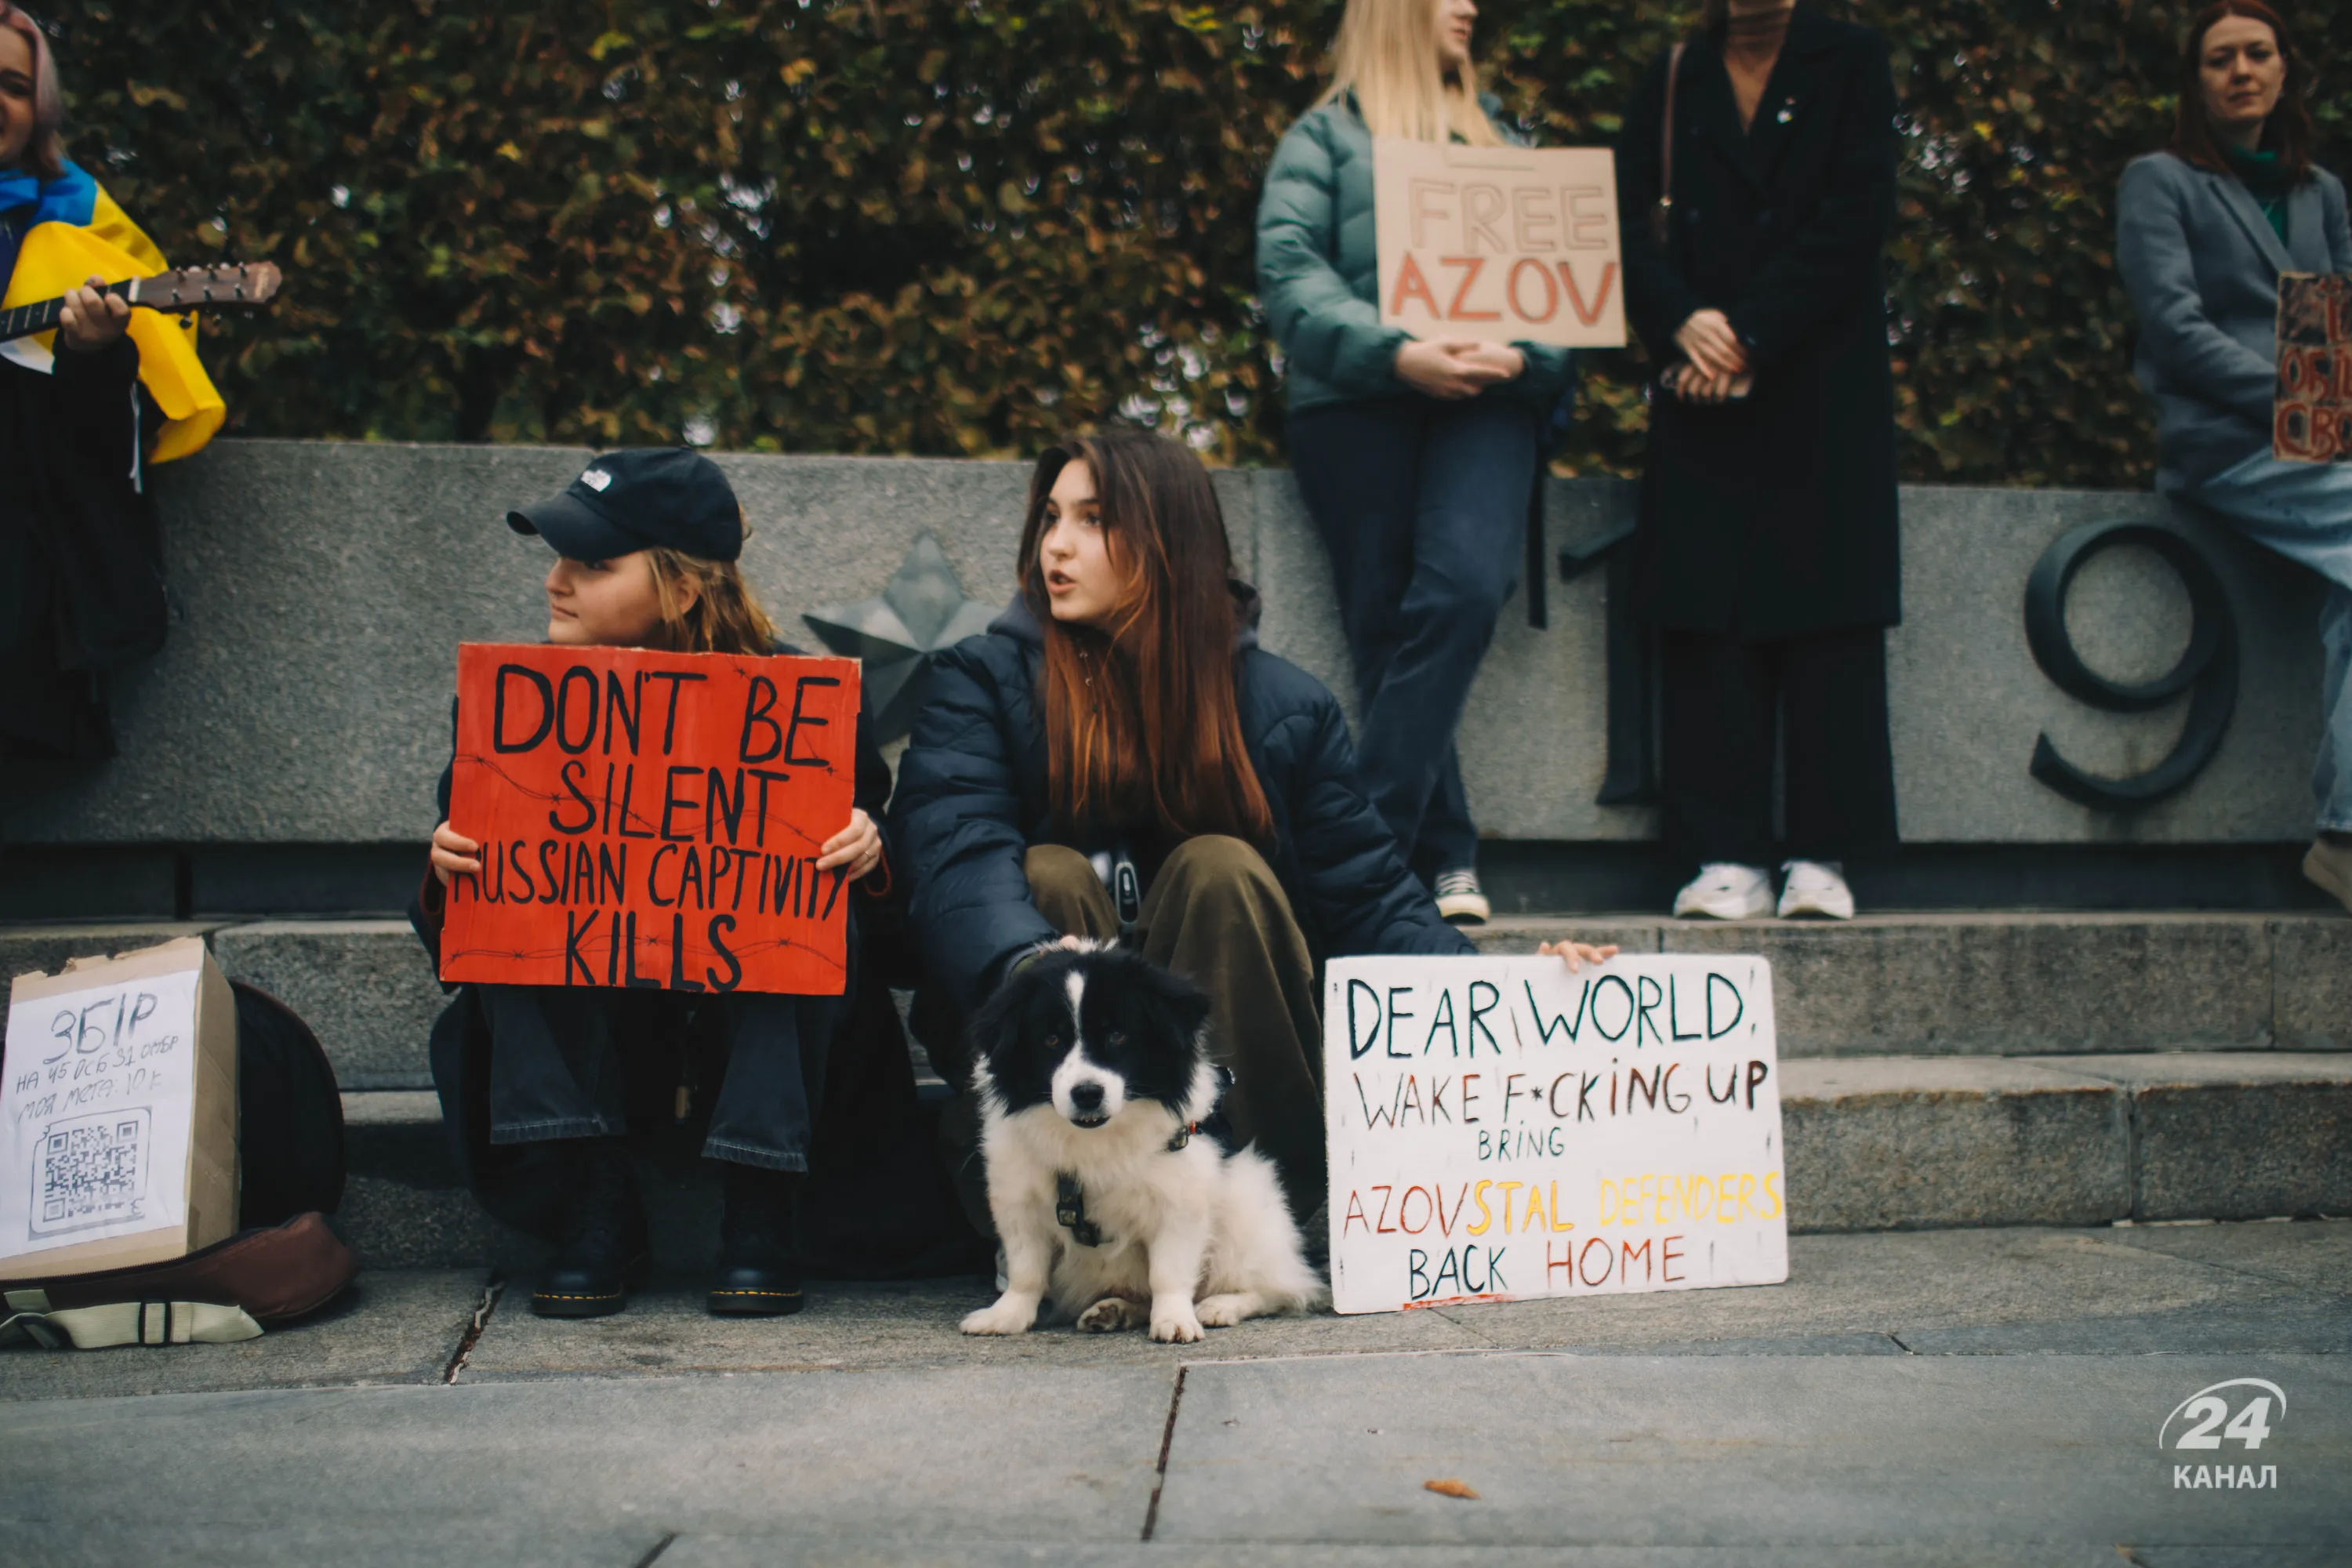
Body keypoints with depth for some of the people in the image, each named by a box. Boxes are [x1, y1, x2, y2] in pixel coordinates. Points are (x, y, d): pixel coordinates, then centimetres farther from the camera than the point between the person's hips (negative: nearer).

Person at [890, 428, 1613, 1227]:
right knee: (1048, 874, -25)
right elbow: (952, 852, -20)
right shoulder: (985, 680, -2)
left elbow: (1367, 896, -2)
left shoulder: (1285, 706, 2)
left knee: (1218, 866, -24)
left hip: (1229, 1046, 1)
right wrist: (1034, 966, -43)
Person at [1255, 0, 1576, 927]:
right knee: (1385, 623, -10)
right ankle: (1446, 854, -7)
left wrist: (1522, 354, -6)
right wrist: (1394, 352, -16)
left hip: (1485, 399, 2)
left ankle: (1364, 840, -23)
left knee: (1465, 585, -22)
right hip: (1356, 400, -2)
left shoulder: (1498, 138, 28)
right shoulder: (1326, 134, 15)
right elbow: (1288, 269, 0)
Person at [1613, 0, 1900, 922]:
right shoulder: (1672, 80, 15)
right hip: (1701, 395, 2)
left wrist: (1751, 334, -11)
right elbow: (1630, 218, 5)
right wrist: (1683, 323, -13)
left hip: (1823, 382, -1)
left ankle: (1821, 856, 0)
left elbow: (1857, 215, -3)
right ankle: (1727, 856, -1)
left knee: (1829, 618, -4)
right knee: (1707, 619, -4)